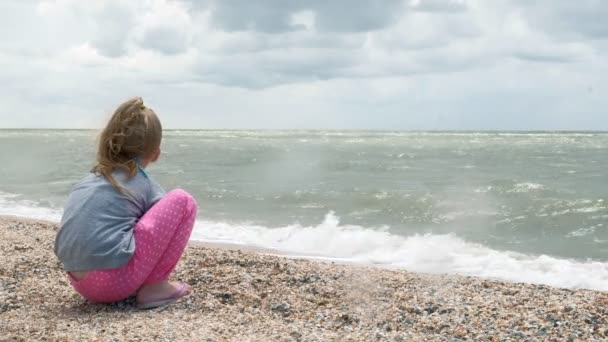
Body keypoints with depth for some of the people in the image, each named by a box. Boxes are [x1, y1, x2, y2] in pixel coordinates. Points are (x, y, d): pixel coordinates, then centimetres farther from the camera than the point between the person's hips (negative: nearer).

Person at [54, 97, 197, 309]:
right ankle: (154, 286, 3)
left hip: (80, 283, 7)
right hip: (115, 279, -7)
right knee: (183, 201, 3)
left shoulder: (88, 181, 22)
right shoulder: (145, 186, 6)